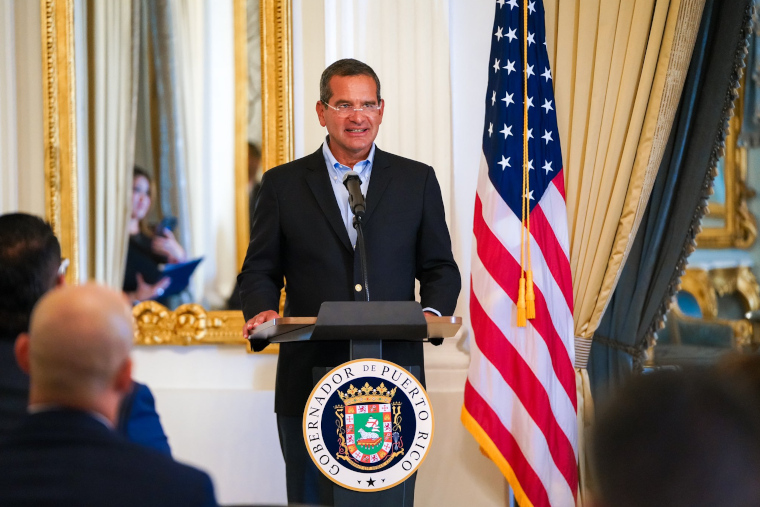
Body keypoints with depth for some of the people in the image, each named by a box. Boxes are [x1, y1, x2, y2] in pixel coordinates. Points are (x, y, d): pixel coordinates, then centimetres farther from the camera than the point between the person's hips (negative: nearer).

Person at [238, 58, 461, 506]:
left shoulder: (417, 181, 10)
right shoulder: (283, 184, 9)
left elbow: (440, 267, 11)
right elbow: (260, 269, 9)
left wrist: (434, 311, -9)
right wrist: (262, 310, -11)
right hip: (310, 381, 0)